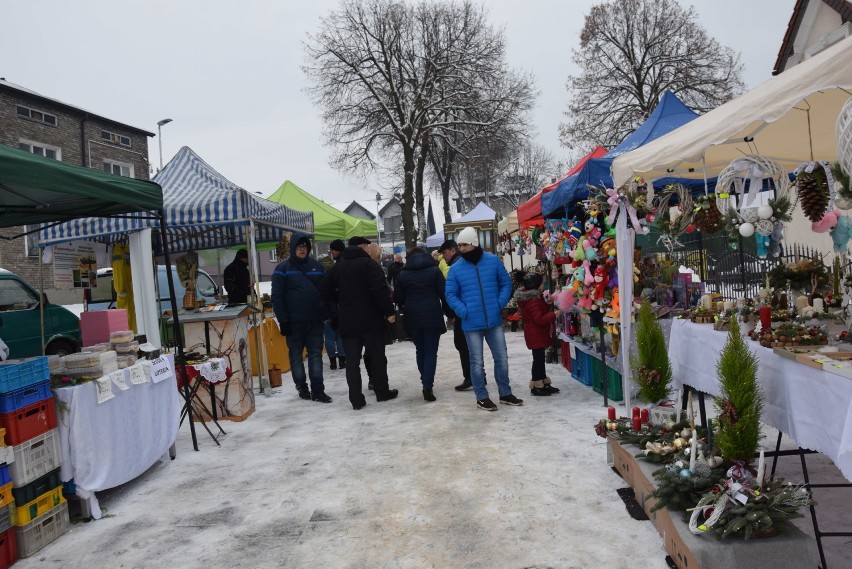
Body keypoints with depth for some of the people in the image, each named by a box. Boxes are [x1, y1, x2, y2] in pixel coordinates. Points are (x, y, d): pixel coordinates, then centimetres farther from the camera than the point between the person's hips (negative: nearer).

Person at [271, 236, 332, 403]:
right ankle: (302, 387, 23)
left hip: (315, 320, 3)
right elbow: (277, 296, -5)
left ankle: (318, 390, 3)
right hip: (294, 321, -2)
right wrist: (283, 320, -12)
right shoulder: (283, 268, -1)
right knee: (296, 355, 8)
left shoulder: (317, 266, 10)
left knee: (316, 354, 0)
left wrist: (331, 314, 7)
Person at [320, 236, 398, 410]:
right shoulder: (369, 264, -9)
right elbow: (380, 290, -19)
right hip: (370, 320, -4)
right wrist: (389, 311, -14)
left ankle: (356, 399, 5)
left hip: (347, 322, 4)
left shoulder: (338, 267, 10)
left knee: (352, 361, 5)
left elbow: (325, 290, 11)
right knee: (377, 357, 10)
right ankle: (382, 392, 20)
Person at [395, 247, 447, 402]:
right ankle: (428, 387, -10)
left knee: (420, 351, 16)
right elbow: (443, 293, -4)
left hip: (412, 318, 2)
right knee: (431, 352, -1)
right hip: (432, 316, -2)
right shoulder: (434, 270, 1)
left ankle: (426, 383, 19)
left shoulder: (402, 274, 6)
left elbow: (399, 298, 6)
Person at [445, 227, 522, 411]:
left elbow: (506, 283, 6)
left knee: (502, 358, 12)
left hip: (494, 320, 2)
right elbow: (450, 294, 0)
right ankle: (482, 397, 20)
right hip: (471, 323, -2)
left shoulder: (493, 261, -1)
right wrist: (463, 311, -13)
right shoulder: (455, 269, -5)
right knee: (477, 362, 6)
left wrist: (500, 303, -6)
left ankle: (505, 394, 29)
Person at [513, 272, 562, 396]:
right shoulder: (532, 301, -23)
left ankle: (543, 383, 24)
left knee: (540, 358, 15)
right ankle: (536, 386, 4)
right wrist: (554, 314, -20)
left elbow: (542, 310, 16)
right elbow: (540, 319, -27)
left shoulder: (534, 297, 10)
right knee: (538, 358, -4)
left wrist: (548, 303, 1)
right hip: (536, 335, -10)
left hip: (538, 334, 10)